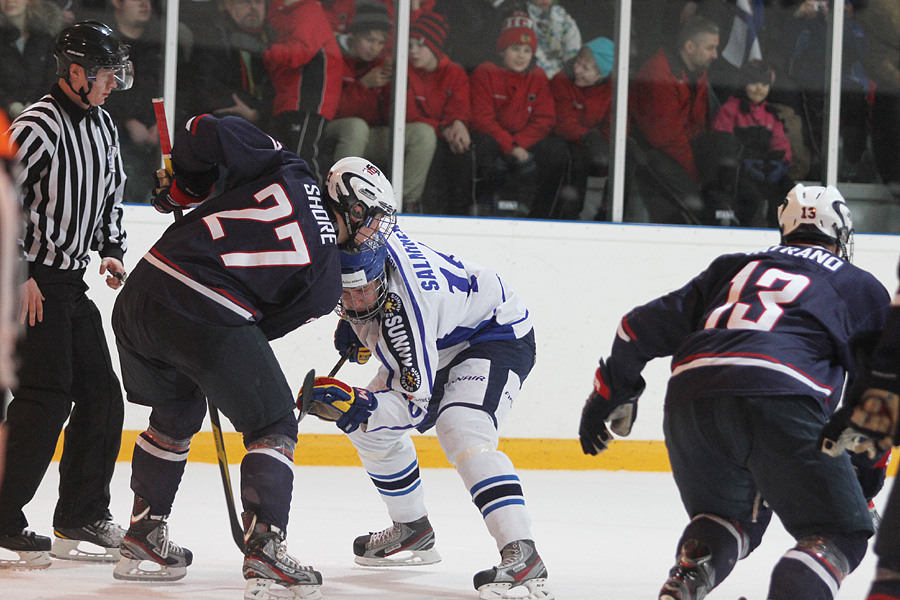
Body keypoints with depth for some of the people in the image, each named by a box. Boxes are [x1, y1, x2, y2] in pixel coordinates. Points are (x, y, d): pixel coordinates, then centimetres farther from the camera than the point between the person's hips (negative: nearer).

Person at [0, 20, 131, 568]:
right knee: (45, 401, -14)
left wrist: (111, 250, 11)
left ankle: (83, 518, 19)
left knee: (102, 397, 9)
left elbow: (113, 193, 25)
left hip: (72, 284, 9)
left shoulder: (103, 126, 12)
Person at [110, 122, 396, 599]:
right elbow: (267, 325, 9)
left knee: (177, 412, 28)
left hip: (142, 292, 6)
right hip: (211, 316, -6)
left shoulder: (286, 171, 12)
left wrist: (185, 187, 23)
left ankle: (143, 540, 34)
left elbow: (205, 132, 7)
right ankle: (265, 550, -3)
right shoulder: (326, 284, 5)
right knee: (273, 428, 10)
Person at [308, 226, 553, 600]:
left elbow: (417, 405, -34)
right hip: (437, 347, 10)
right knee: (370, 427, 10)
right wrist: (352, 320, 8)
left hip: (498, 333, -10)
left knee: (460, 429, -34)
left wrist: (356, 406, -46)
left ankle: (522, 557, -42)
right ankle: (413, 530, 28)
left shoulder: (403, 310, -38)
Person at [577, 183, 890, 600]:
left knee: (727, 517, 27)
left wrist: (608, 393, 36)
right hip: (779, 401, -4)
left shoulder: (733, 269, 32)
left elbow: (646, 325, 27)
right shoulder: (861, 287, 24)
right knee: (840, 533, 5)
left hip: (688, 398, 5)